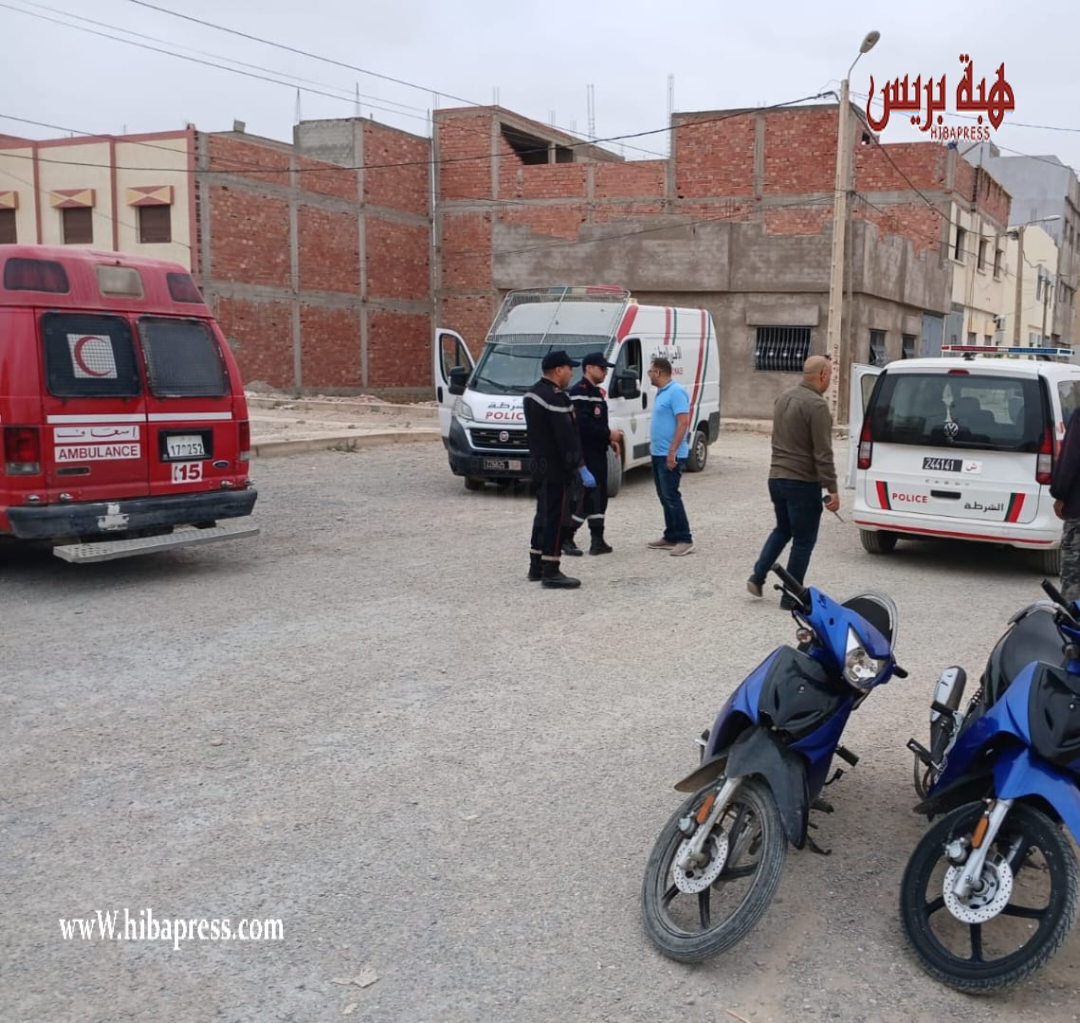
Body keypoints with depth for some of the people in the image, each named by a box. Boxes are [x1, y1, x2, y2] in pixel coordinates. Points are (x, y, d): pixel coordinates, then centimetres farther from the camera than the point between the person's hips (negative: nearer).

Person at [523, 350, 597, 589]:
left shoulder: (532, 393, 12)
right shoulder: (556, 397, -20)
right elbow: (567, 437, -23)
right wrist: (582, 469, -22)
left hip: (539, 464, 10)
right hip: (555, 468, -10)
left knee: (543, 515, 17)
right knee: (555, 518, -6)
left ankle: (536, 566, 24)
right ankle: (551, 571, -3)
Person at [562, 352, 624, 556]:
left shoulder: (598, 392, 18)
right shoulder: (579, 392, -14)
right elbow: (582, 424, -24)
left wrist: (610, 440, 9)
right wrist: (609, 434, -17)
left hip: (598, 452, 10)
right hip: (584, 453, -10)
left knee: (599, 496, 11)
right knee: (584, 496, -9)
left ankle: (598, 541, 16)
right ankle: (566, 538, 0)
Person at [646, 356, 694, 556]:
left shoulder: (676, 392, -16)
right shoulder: (661, 392, 15)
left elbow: (683, 423, -22)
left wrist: (672, 452, -25)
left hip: (670, 456, -10)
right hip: (658, 454, 10)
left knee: (671, 496, -10)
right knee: (664, 497, 12)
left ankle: (684, 539, -5)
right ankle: (671, 537, 18)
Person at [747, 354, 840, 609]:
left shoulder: (783, 398, 9)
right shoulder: (816, 405, -18)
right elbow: (822, 453, -20)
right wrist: (832, 489, -17)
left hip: (776, 478, 8)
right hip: (803, 483, -8)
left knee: (782, 529, 25)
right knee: (803, 540, 4)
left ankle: (758, 576, 15)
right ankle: (790, 597, 9)